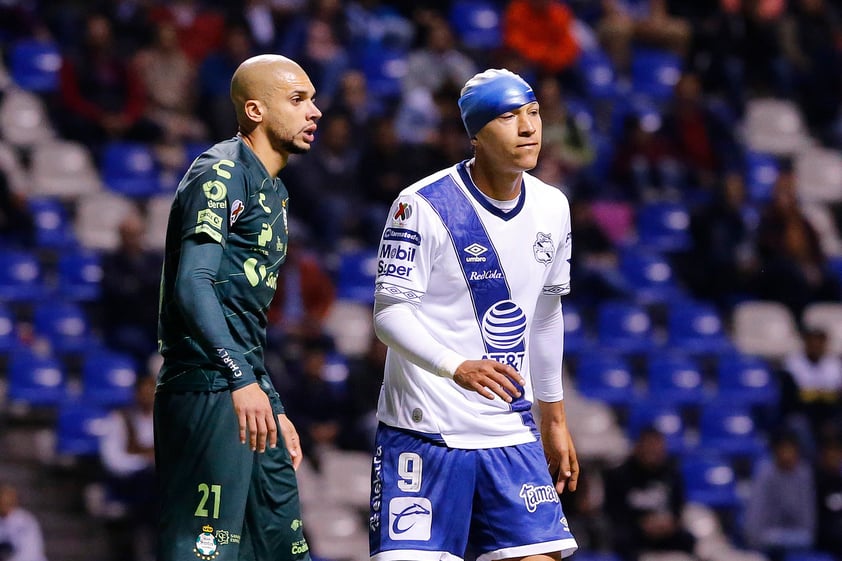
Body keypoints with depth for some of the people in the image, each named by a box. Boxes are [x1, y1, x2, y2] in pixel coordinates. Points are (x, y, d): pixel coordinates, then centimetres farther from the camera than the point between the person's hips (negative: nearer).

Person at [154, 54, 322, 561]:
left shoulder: (273, 192, 21)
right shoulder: (221, 174, -9)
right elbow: (192, 283, -22)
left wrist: (275, 408, 25)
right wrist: (241, 380, -31)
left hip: (248, 393, 10)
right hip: (208, 390, -10)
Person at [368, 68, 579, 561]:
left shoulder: (552, 207, 8)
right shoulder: (422, 205, -12)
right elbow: (390, 313, -15)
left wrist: (553, 418, 23)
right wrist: (457, 367, -31)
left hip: (511, 433, 5)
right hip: (424, 431, -5)